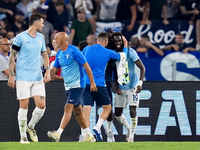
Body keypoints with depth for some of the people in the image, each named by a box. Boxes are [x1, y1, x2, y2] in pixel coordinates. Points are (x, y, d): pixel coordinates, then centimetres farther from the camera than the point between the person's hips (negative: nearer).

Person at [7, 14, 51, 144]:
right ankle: (23, 136, 5)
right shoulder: (21, 37, -5)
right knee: (24, 105, -5)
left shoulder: (41, 37, 12)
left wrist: (48, 71, 10)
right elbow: (12, 56, -3)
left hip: (38, 78, 5)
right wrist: (11, 75, -7)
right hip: (23, 78, -5)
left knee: (41, 105, -4)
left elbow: (45, 55, 22)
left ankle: (31, 126, 22)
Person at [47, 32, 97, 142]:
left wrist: (92, 83, -14)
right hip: (68, 86, 9)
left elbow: (86, 66, -12)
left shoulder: (73, 51, -13)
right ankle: (89, 136, 18)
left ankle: (58, 134, -27)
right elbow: (54, 69, 17)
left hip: (77, 85, -9)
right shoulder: (59, 54, 11)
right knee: (77, 110, 11)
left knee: (68, 108, -17)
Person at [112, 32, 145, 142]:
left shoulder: (130, 52, -15)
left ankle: (132, 134, 1)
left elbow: (142, 68, -14)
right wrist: (117, 86, -2)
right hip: (121, 88, 5)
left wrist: (140, 83, -25)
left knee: (132, 110, -14)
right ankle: (129, 129, 29)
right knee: (117, 113, 4)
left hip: (132, 86, -5)